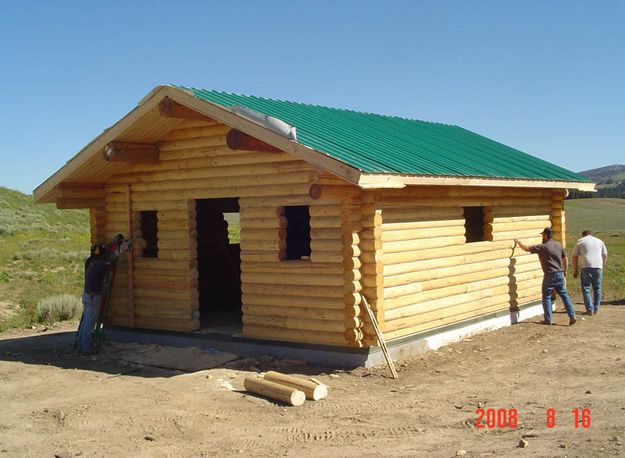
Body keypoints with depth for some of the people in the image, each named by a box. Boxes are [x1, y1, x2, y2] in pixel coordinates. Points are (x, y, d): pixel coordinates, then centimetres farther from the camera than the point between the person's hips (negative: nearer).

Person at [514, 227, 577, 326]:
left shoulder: (543, 247, -12)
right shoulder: (558, 245, 7)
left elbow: (526, 248, -9)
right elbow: (565, 259, 12)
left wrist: (519, 242, 7)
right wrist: (565, 271, 22)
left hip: (550, 275, -6)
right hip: (560, 274, 6)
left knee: (546, 297, 5)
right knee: (564, 295, 10)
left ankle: (548, 319, 6)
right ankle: (572, 316, 4)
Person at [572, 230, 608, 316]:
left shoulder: (579, 242, 11)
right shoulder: (599, 241, 19)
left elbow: (575, 257, 9)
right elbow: (605, 255, 17)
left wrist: (575, 270, 15)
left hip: (586, 267, -3)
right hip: (598, 267, 3)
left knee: (585, 288, 3)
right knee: (597, 288, 12)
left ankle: (590, 309, -4)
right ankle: (596, 309, 16)